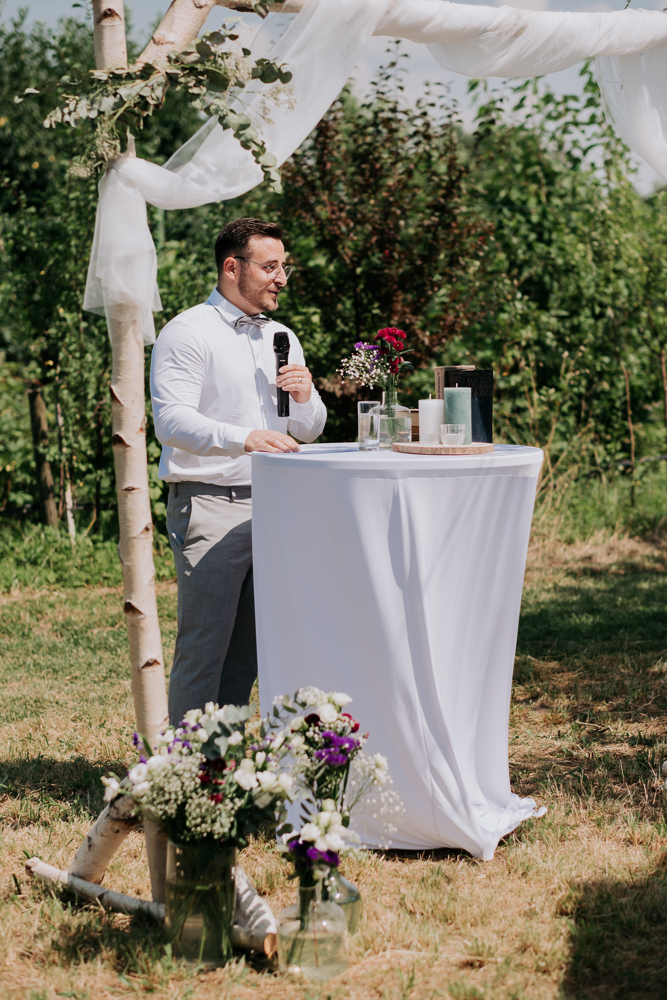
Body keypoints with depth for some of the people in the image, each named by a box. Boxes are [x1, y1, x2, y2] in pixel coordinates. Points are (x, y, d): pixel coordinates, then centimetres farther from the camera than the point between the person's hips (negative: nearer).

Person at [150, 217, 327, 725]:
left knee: (249, 645, 8)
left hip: (271, 506, 7)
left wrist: (305, 397, -1)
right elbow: (172, 422, -17)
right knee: (204, 645, -8)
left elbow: (308, 431, 22)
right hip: (210, 506, -7)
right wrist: (245, 439, -31)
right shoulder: (188, 334, -4)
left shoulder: (281, 338, 18)